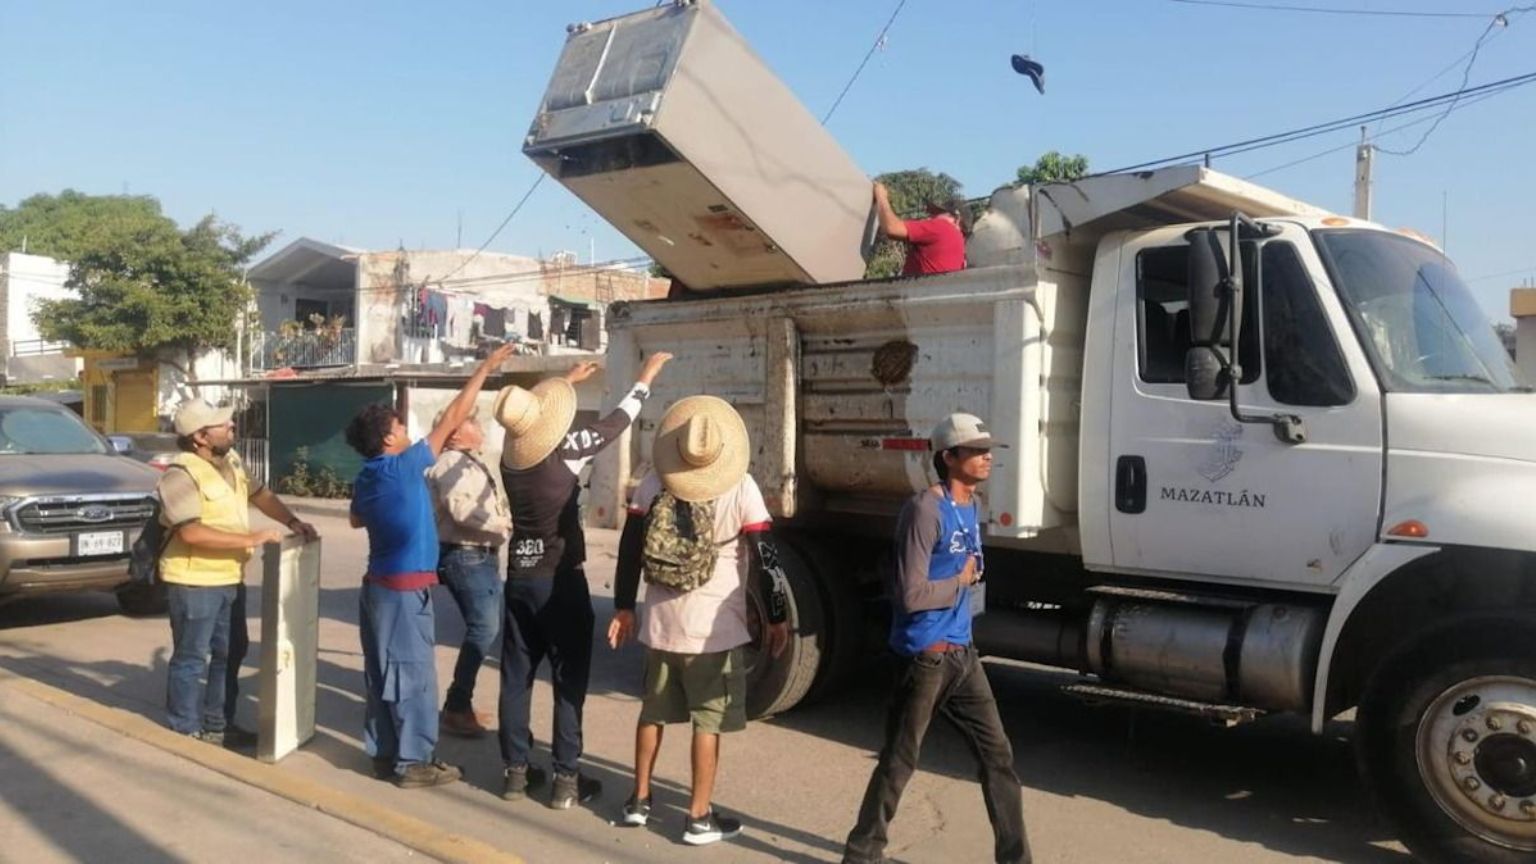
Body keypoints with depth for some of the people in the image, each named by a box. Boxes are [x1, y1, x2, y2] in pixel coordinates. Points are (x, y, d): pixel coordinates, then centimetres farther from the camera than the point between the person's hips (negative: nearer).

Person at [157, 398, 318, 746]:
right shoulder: (181, 474, -20)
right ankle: (187, 733, 17)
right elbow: (191, 533, -29)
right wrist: (250, 539, -29)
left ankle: (218, 725, 30)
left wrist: (292, 521, 4)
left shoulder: (230, 460, 7)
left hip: (230, 578, 9)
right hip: (195, 581, -9)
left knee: (230, 653, 17)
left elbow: (260, 494, 19)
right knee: (191, 658, 3)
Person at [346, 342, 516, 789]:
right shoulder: (404, 467, -15)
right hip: (406, 588, -8)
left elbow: (358, 520, 27)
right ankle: (413, 762, 6)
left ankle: (384, 753, 22)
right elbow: (453, 417, -13)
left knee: (381, 672, 13)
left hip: (379, 584, 8)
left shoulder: (366, 478, 6)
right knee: (413, 674, -1)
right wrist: (485, 368, -7)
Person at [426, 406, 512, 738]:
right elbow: (462, 510, -26)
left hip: (480, 555, 11)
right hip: (464, 556, -11)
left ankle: (462, 700, 24)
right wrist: (505, 524, -20)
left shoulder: (470, 463, 19)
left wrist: (505, 520, 5)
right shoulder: (451, 464, -13)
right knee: (484, 627, -12)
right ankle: (456, 708, -4)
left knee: (489, 625, 14)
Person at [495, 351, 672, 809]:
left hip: (520, 577, 6)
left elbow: (533, 411, 20)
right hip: (560, 581, -6)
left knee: (515, 676, 11)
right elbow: (615, 422, -5)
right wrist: (647, 376, 9)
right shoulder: (565, 452, -17)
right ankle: (566, 779, 5)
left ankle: (515, 770, 19)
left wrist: (568, 380, 34)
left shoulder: (511, 452, -1)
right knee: (568, 680, 2)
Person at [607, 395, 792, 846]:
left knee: (652, 712, 19)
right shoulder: (741, 488, -11)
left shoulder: (653, 482, -1)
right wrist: (777, 618, 0)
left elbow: (629, 548, 3)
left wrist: (624, 608, 12)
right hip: (714, 628, -4)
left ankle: (638, 800, 30)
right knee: (707, 722, 7)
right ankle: (700, 818, 14)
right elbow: (767, 558, -10)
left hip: (662, 624, 4)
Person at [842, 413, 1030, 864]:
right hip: (926, 656, -8)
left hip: (962, 653, 8)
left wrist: (971, 573, 5)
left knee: (997, 753, 10)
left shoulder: (972, 505, 9)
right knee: (898, 761, 5)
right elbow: (911, 595, -24)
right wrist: (961, 581, -10)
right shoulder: (926, 510, -19)